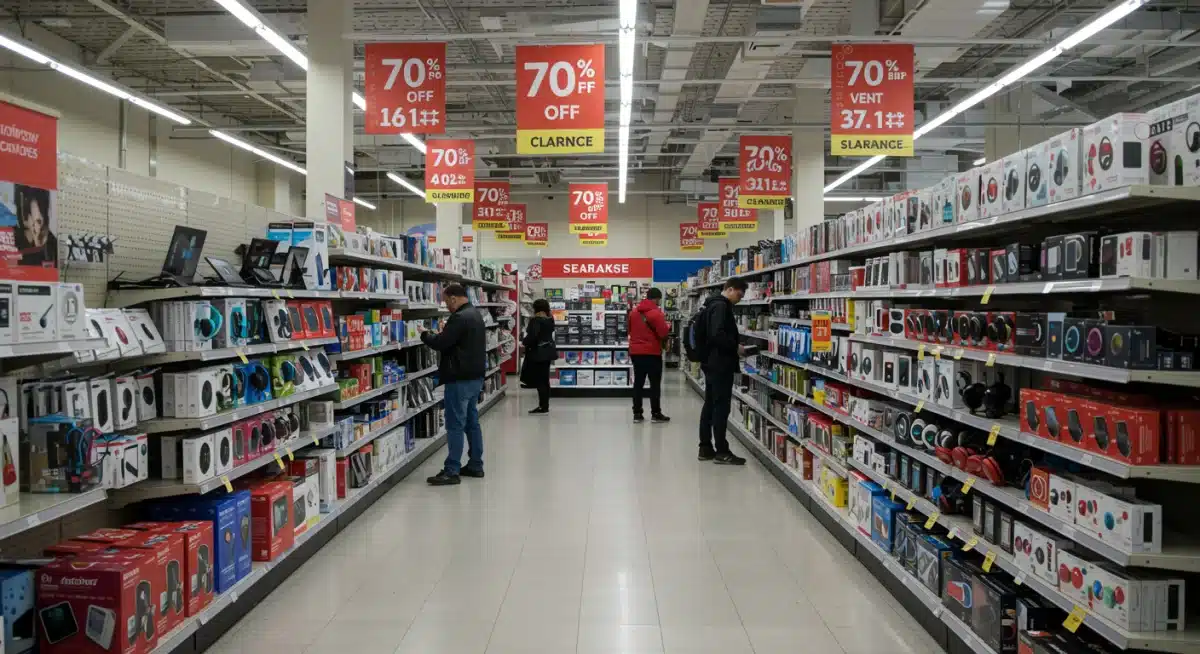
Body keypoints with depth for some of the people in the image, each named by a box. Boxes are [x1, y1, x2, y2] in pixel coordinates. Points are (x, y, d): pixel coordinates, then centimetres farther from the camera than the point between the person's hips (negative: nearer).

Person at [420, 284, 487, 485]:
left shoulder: (460, 318, -19)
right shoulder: (475, 314, 14)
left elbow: (440, 343, -20)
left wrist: (425, 334, -2)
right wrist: (444, 332, 11)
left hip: (460, 378, -10)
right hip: (475, 376, 10)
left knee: (455, 425, -7)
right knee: (472, 421, 15)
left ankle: (451, 471, -4)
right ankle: (475, 465, 21)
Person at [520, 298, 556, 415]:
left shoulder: (536, 320, -18)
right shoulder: (550, 320, 8)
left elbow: (532, 336, -27)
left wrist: (524, 342, -9)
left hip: (538, 353, -9)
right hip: (547, 351, 9)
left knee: (539, 381, -3)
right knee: (545, 380, 14)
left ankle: (543, 407, -1)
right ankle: (545, 406, 20)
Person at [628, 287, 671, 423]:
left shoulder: (633, 312, 7)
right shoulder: (656, 313, -14)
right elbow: (663, 333, -15)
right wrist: (667, 326, 4)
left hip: (636, 352, 6)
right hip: (652, 353, -6)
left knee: (638, 383, 9)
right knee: (655, 384, 3)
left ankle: (637, 414, 10)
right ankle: (656, 414, 6)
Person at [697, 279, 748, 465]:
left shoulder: (714, 304, 17)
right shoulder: (721, 305, -15)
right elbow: (718, 335, -27)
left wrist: (733, 347, 12)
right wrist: (735, 347, -14)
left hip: (712, 362, 11)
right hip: (720, 364, -10)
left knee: (710, 405, 12)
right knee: (721, 407, -6)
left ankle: (705, 448, 16)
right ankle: (721, 451, -2)